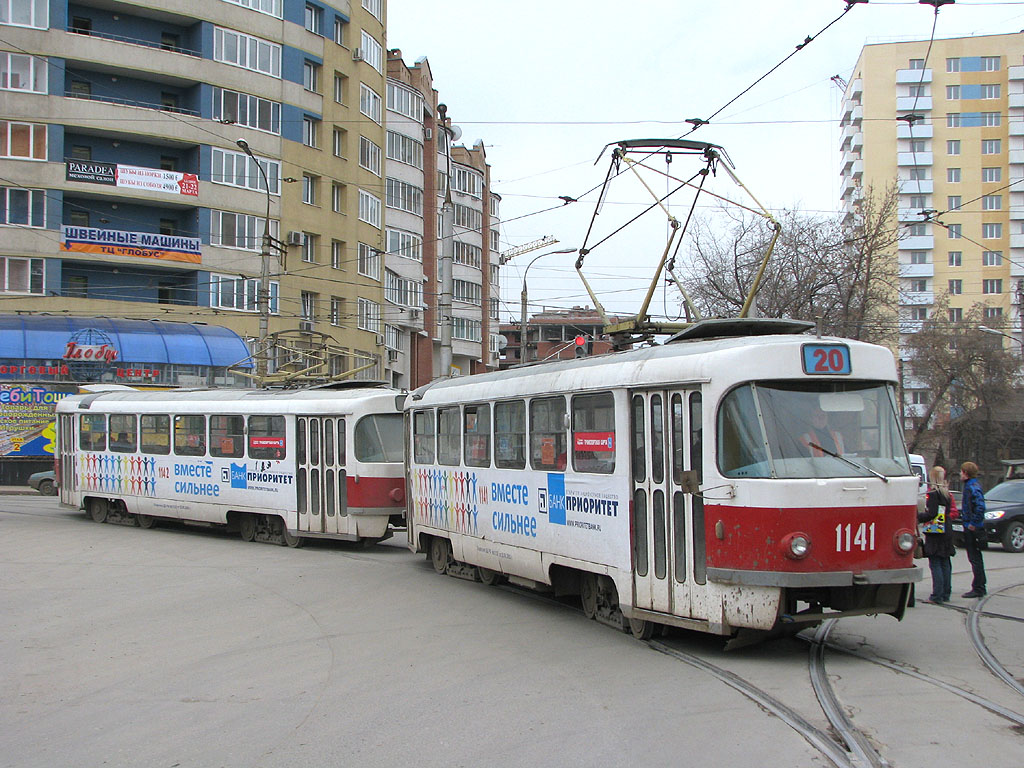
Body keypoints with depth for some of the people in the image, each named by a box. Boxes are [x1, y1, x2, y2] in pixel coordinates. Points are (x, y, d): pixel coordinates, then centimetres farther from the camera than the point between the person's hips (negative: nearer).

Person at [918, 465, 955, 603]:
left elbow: (931, 514, -18)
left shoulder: (933, 493, -13)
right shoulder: (947, 492, 10)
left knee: (935, 563, -6)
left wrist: (918, 516, -4)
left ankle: (937, 595, -8)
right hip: (947, 532, 8)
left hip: (935, 532, -8)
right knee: (945, 563, 12)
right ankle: (946, 593, 16)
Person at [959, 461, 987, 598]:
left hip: (973, 529, -10)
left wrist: (974, 523, -23)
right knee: (976, 558, 16)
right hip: (971, 527, 10)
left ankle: (978, 589, -1)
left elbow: (980, 507, -29)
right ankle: (980, 587, 24)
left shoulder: (973, 488, -19)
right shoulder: (971, 485, 12)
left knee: (975, 558, -5)